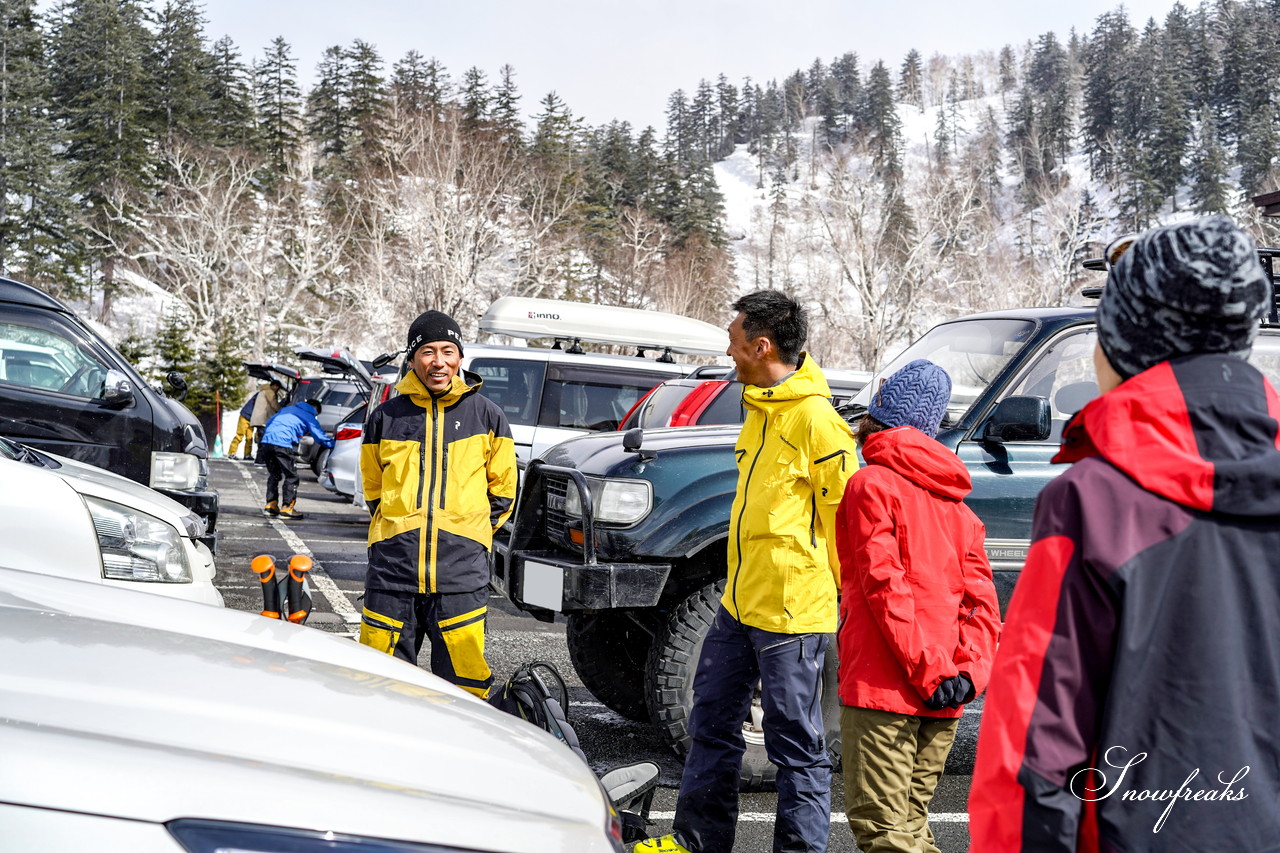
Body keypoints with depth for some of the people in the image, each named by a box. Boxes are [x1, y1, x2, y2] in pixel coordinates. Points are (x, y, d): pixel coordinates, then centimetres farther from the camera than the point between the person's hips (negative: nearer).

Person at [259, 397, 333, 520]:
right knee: (291, 477, 4)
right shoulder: (309, 417, 9)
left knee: (273, 475, 20)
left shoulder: (287, 409, 27)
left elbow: (269, 422, 28)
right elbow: (320, 437, 8)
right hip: (282, 444, -7)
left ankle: (270, 505, 22)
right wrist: (334, 444, 19)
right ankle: (286, 508, 1)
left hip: (266, 441, 7)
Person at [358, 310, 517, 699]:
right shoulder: (386, 417, 8)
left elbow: (502, 492, 14)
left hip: (461, 571, -1)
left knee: (464, 681, -2)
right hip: (393, 568, 1)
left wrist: (468, 533, 10)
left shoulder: (485, 415, 6)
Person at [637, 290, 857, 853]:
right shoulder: (761, 410, 13)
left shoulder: (815, 420, -17)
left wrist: (849, 597, -10)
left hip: (791, 612, -10)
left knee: (796, 745, 3)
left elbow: (846, 515, -15)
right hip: (739, 603, 10)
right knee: (712, 724, 18)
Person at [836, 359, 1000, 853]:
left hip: (883, 685, -7)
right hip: (943, 700, 7)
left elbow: (883, 585, -15)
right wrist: (970, 669, -2)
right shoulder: (955, 502, 17)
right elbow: (980, 597, 8)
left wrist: (927, 669, -16)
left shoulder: (871, 484, -5)